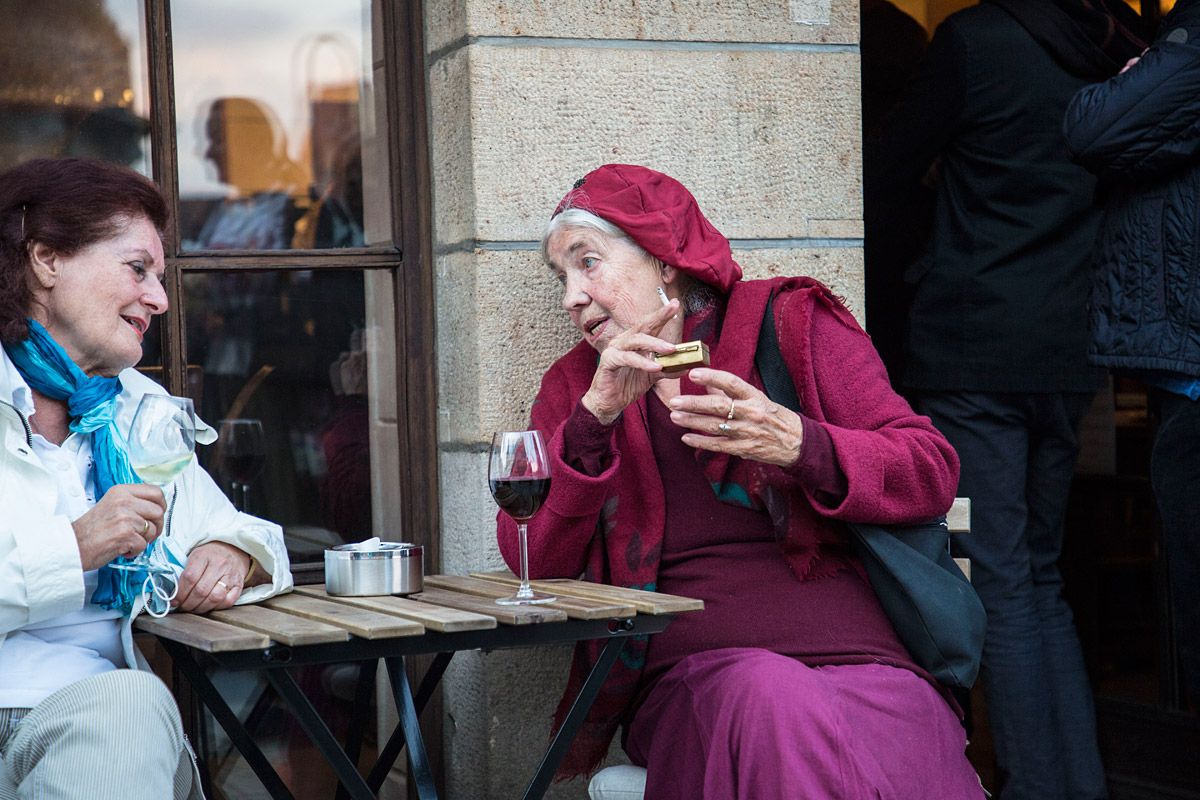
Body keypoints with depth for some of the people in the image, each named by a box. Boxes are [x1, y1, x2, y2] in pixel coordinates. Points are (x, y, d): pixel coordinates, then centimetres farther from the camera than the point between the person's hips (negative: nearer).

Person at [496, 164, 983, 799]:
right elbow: (530, 559, 3)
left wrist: (797, 444, -15)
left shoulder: (791, 324, 11)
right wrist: (595, 418, -10)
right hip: (691, 676, 1)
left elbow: (932, 473, 2)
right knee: (772, 696, -35)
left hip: (861, 657, -1)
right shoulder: (575, 386, 17)